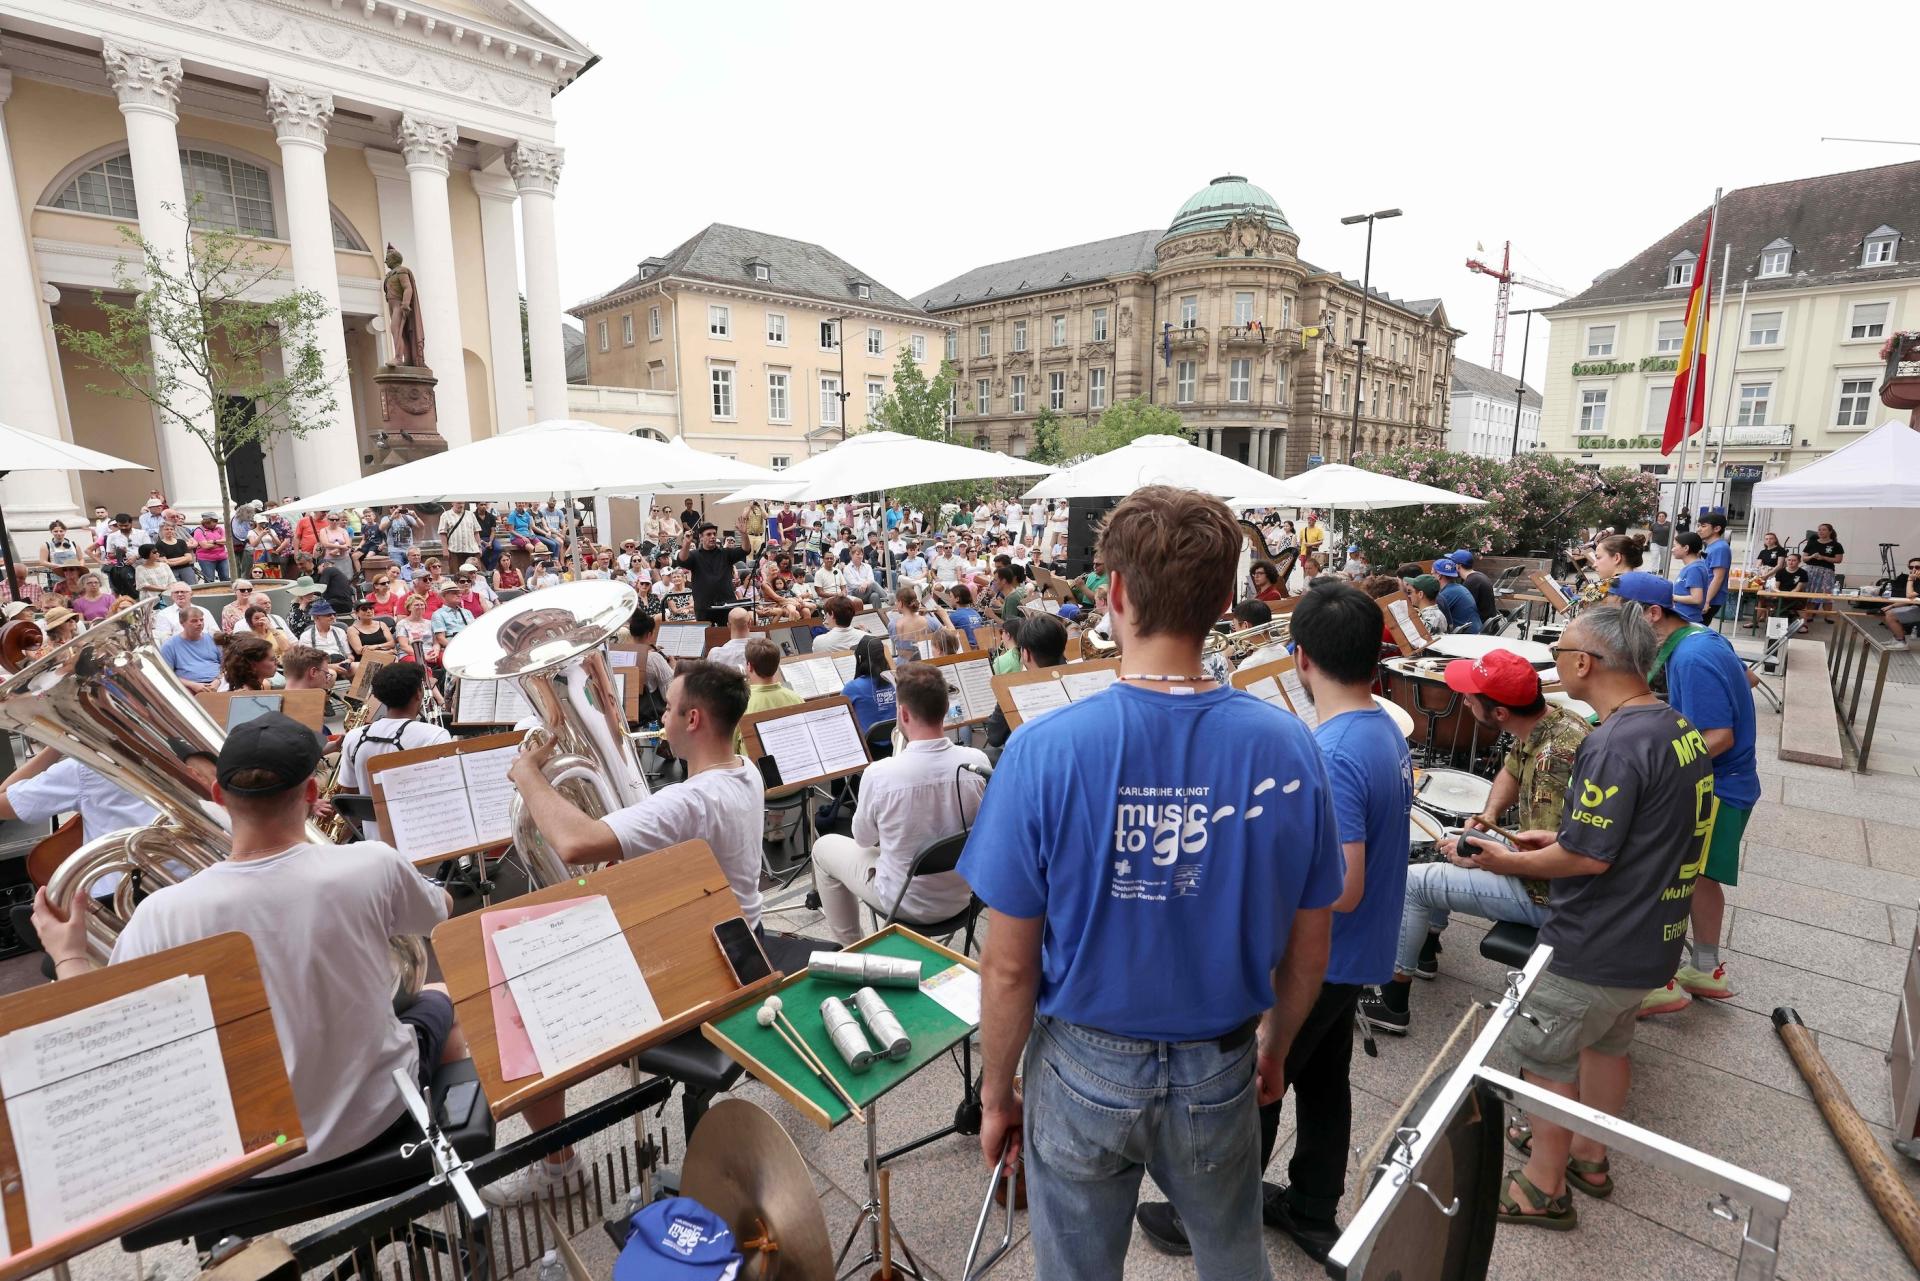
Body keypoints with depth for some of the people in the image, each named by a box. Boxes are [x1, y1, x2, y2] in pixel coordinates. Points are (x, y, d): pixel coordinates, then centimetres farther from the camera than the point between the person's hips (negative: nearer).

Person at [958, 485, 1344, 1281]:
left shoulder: (1045, 751, -25)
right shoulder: (1286, 746, -16)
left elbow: (1009, 965, -16)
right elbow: (1308, 951, -3)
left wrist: (995, 1093, 1)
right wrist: (1275, 1050, 15)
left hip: (1085, 1070, -2)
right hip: (1220, 1073, 3)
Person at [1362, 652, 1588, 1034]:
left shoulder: (1554, 758, -34)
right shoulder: (1550, 719, -5)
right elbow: (1512, 771, 14)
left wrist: (1474, 857, -18)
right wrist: (1489, 815, -2)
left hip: (1549, 892, -9)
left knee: (1412, 882, -7)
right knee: (1451, 843, 24)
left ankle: (1392, 1004, 9)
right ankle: (1424, 949, 39)